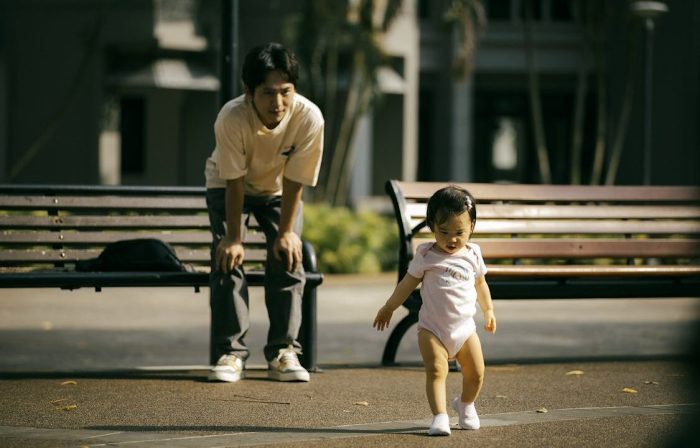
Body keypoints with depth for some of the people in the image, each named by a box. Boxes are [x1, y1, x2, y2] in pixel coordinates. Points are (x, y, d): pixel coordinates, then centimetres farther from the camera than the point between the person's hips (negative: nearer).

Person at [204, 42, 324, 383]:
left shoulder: (309, 118, -34)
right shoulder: (231, 118, -37)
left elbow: (295, 182, -22)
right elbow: (235, 182, -26)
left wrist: (285, 232, -17)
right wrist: (233, 237, -21)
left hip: (279, 190, 2)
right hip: (227, 185, -1)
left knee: (287, 258, -11)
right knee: (227, 260, -14)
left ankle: (283, 352, -3)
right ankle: (231, 353, -9)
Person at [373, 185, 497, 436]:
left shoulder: (472, 255, 5)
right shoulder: (426, 256, -3)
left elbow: (481, 284, 22)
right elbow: (407, 284, 8)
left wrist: (488, 311, 32)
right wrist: (388, 309, 14)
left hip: (464, 328, 3)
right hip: (432, 328, -3)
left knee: (475, 374, 4)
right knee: (436, 371, -20)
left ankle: (465, 405, 32)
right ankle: (440, 417, -22)